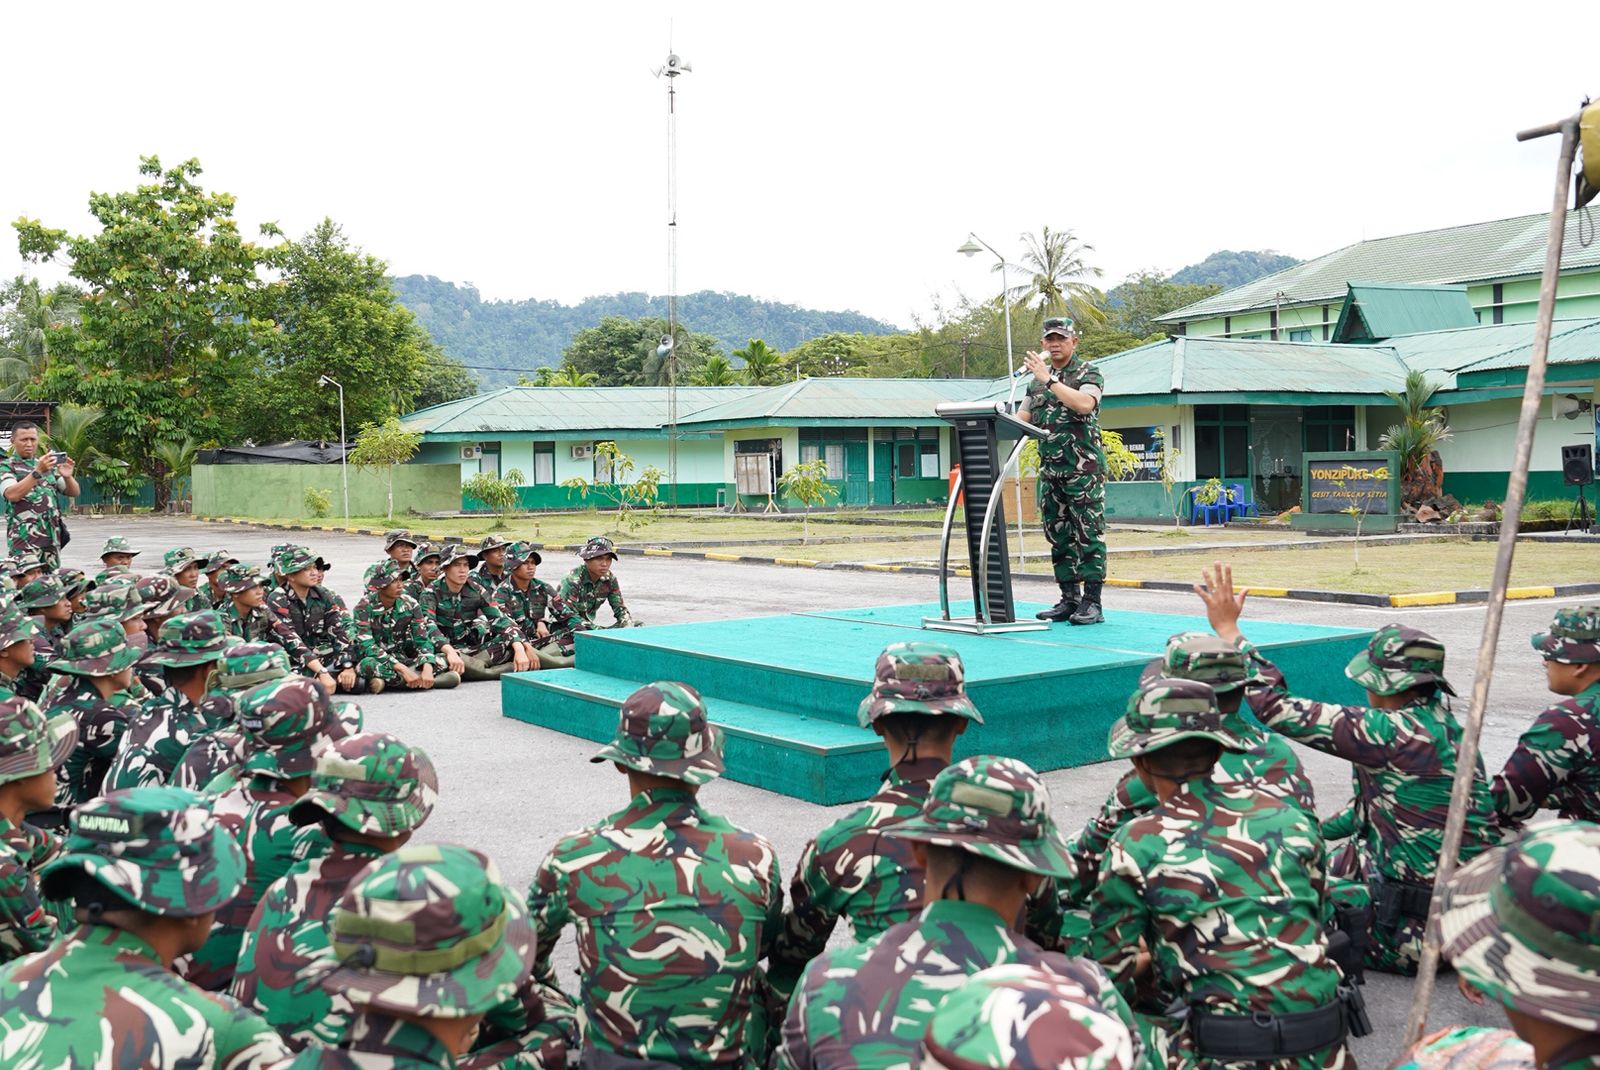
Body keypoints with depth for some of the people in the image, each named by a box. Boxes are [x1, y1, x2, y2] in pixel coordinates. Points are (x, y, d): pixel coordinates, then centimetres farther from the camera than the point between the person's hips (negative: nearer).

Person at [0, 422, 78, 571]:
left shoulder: (48, 465, 17)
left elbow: (74, 492, 12)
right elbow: (12, 494, -17)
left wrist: (67, 476, -9)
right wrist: (37, 472, -26)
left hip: (52, 537, 5)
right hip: (24, 539, -5)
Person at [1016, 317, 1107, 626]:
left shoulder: (1088, 374, -2)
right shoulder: (1037, 379, 17)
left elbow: (1084, 404, -21)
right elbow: (1023, 416, 16)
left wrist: (1049, 380, -21)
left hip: (1084, 468, -6)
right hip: (1050, 469, 6)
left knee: (1088, 533, -6)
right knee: (1058, 535, 8)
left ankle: (1092, 602, -4)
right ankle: (1069, 599, 14)